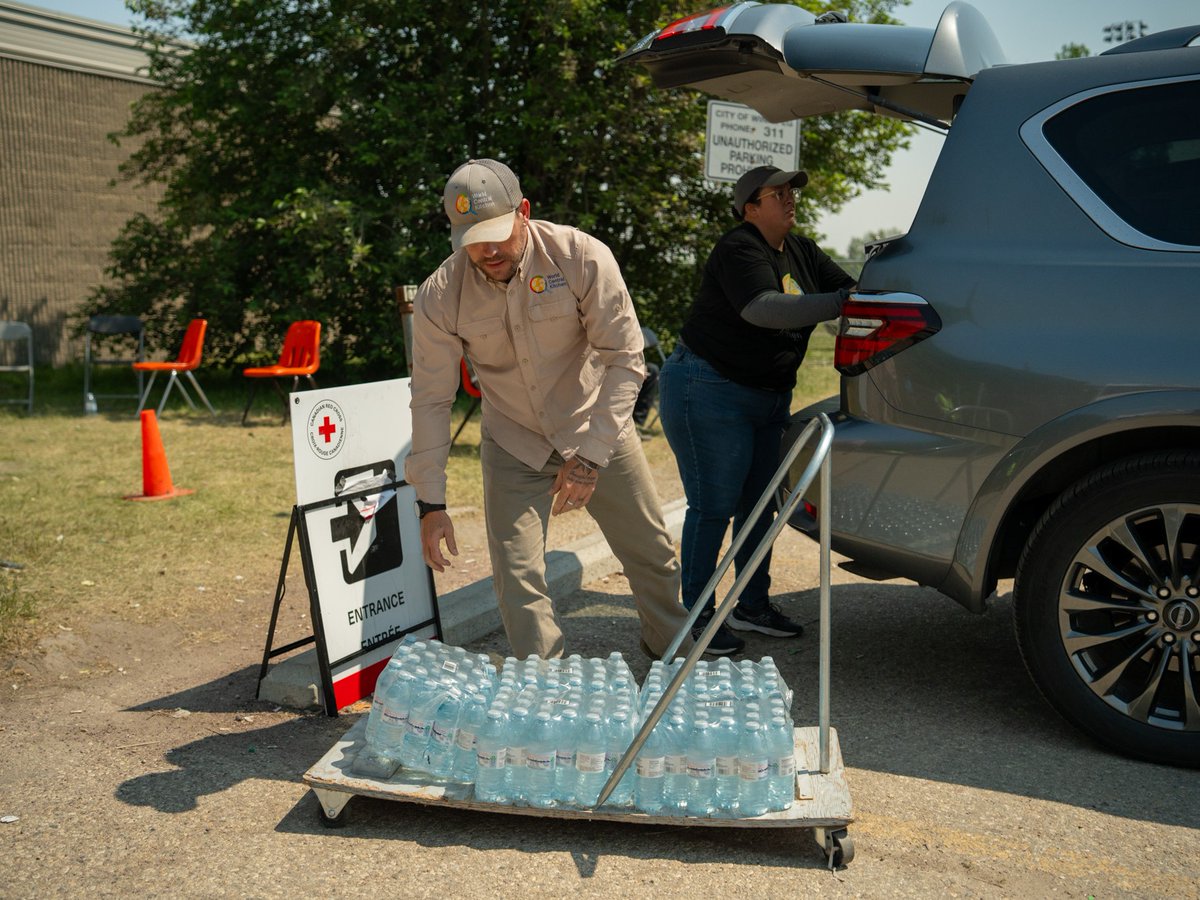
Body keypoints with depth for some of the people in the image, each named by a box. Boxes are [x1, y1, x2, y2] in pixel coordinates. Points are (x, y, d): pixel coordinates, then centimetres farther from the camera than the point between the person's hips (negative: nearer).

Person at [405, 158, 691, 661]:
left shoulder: (582, 257, -23)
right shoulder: (439, 298, -18)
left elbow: (624, 358, -19)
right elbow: (431, 400, -11)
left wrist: (591, 455, -25)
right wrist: (430, 502, -14)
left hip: (597, 432, 0)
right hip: (513, 446, 0)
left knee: (653, 555, 12)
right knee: (517, 580, -6)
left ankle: (674, 654, 39)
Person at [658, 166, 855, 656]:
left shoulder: (801, 251, 10)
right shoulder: (738, 250, -18)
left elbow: (849, 289, 6)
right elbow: (765, 309, -34)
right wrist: (841, 304, -39)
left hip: (769, 395, 9)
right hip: (709, 391, -9)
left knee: (759, 502, 13)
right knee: (713, 506, -6)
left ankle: (753, 606, 25)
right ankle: (696, 617, 4)